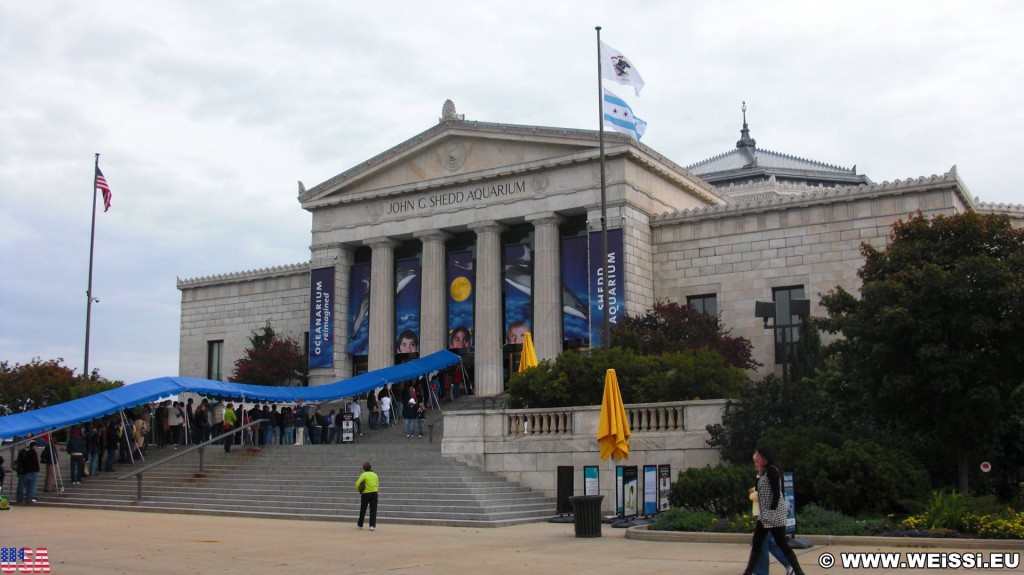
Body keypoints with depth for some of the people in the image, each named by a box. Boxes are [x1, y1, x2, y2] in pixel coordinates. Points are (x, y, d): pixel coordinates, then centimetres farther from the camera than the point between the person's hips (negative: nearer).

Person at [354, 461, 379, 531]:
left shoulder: (364, 475, -8)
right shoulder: (375, 475, 6)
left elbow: (357, 484, -14)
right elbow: (377, 484, 10)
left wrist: (358, 490, 3)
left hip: (365, 494, -2)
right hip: (374, 493, 2)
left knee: (363, 510, 12)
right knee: (373, 510, 2)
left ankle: (360, 524, 24)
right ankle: (372, 525, -9)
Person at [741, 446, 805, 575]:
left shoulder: (771, 470, -13)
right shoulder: (764, 472, 15)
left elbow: (776, 492, -20)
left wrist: (772, 511, -22)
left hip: (774, 514, -10)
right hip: (764, 515, 10)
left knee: (782, 544, -6)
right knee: (756, 543, 8)